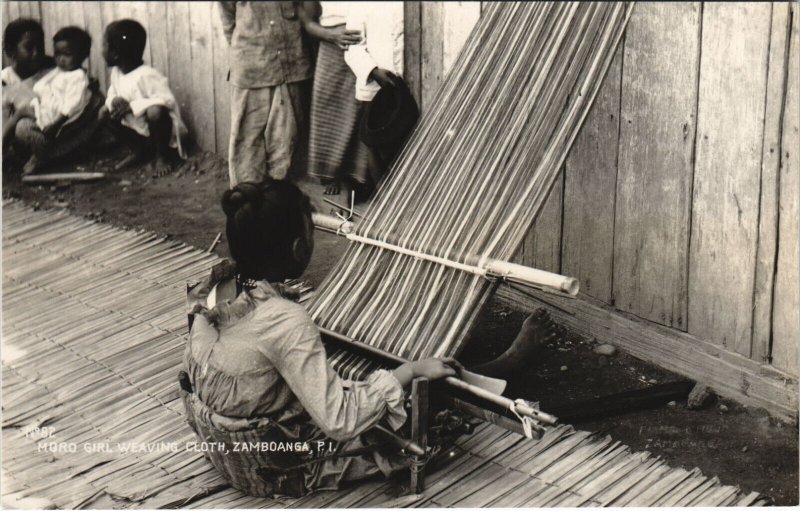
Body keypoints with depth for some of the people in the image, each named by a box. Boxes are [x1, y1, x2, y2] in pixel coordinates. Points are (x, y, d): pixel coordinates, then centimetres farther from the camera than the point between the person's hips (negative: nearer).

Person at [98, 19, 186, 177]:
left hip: (162, 127, -8)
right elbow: (111, 95, 10)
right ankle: (139, 151, 11)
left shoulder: (146, 75, -26)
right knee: (104, 113, -2)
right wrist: (115, 102, -17)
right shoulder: (116, 73, -1)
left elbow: (167, 99, -32)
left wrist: (132, 106, -33)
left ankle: (163, 156, -13)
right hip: (138, 129, 8)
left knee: (155, 111, -39)